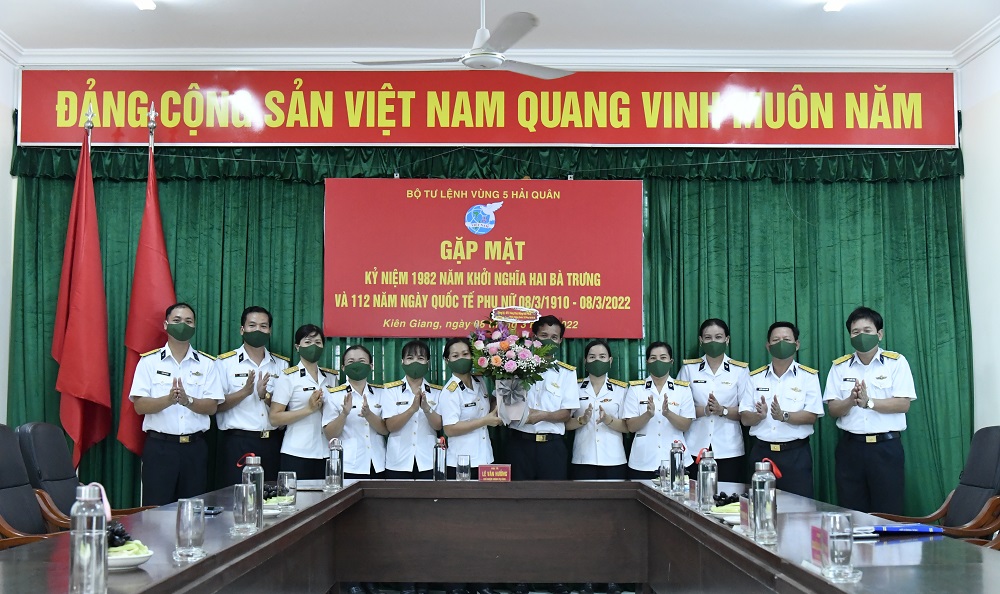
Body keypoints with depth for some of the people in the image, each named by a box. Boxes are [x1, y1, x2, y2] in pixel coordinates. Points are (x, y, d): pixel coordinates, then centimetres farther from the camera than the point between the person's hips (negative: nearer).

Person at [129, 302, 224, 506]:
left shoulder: (206, 364, 8)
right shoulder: (149, 361, 4)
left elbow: (212, 407, 1)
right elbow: (139, 405, -4)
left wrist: (188, 400, -18)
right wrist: (168, 400, -21)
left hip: (194, 447, 2)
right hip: (159, 446, -2)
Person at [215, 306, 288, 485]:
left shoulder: (282, 364, 11)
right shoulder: (225, 362, 4)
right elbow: (216, 405, -3)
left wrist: (266, 396, -10)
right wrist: (244, 392, -17)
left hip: (272, 443, 3)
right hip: (237, 443, -3)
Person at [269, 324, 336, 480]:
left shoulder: (331, 377, 12)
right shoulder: (288, 377, 0)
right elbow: (274, 418, -7)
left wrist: (322, 408, 1)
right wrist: (309, 409, -15)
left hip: (325, 454, 4)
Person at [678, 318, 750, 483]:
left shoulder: (740, 370, 5)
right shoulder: (689, 369, 7)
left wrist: (722, 410, -15)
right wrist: (704, 410, -12)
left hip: (729, 451, 0)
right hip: (695, 448, 0)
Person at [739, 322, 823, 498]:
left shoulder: (808, 376, 2)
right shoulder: (755, 377, 10)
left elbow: (812, 416, -7)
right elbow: (744, 418, 6)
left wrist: (784, 416, -22)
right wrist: (759, 415, -16)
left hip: (795, 454, -2)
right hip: (762, 452, 2)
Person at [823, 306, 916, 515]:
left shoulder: (896, 362, 2)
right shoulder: (840, 366, 9)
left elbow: (903, 404, -7)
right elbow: (833, 409, 3)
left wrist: (869, 402, -18)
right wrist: (851, 401, -17)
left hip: (886, 446, -2)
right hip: (851, 445, 2)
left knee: (888, 511, -1)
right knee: (851, 513, 4)